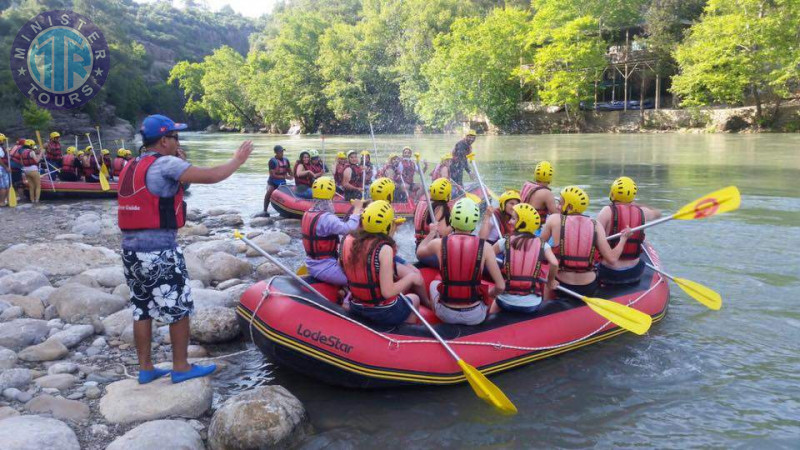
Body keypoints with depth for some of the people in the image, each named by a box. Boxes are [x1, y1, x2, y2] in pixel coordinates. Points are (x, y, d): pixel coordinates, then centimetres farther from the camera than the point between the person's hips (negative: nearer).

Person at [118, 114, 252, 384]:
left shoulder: (130, 168, 13)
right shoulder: (165, 163, -13)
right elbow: (210, 176, -16)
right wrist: (237, 161, -5)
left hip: (130, 249, 8)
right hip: (159, 252, -8)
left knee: (142, 310, 14)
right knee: (179, 309, 5)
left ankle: (145, 369, 23)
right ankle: (181, 367, 15)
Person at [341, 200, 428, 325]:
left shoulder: (349, 240, -9)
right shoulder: (384, 249, -26)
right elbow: (388, 292, -27)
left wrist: (390, 234, 11)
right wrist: (410, 278, -10)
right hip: (384, 313, -5)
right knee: (414, 298, 28)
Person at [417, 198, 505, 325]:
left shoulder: (439, 243, -9)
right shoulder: (485, 247, -12)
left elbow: (419, 253, 15)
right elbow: (500, 286, -11)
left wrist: (432, 232, 32)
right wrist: (490, 294, 11)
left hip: (446, 315, 1)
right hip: (475, 317, -1)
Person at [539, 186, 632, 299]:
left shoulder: (554, 219, -7)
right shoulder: (595, 225, -4)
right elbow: (612, 259, -7)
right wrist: (623, 239, 9)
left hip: (561, 286, -2)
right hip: (589, 288, 2)